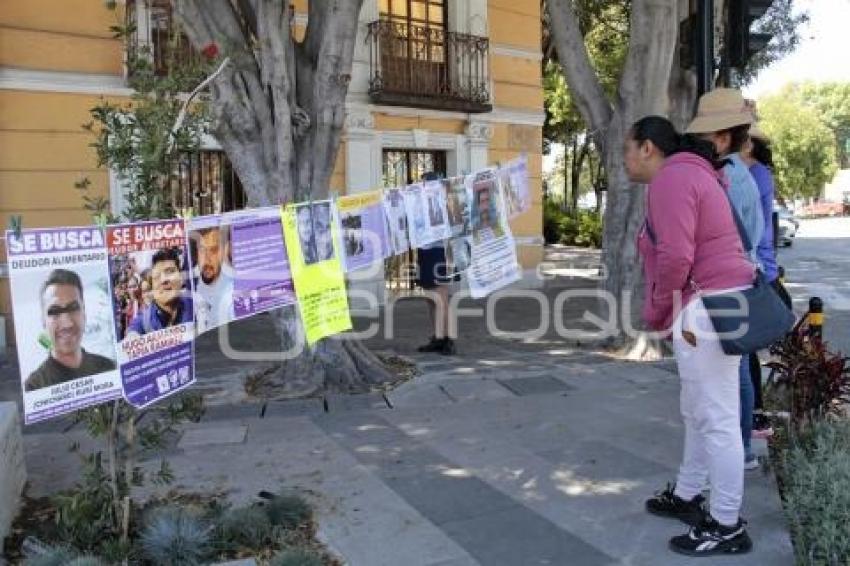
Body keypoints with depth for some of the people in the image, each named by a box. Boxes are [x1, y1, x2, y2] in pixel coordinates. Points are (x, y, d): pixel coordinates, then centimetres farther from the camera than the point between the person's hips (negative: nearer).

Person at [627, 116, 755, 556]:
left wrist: (655, 313, -7)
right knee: (698, 412, 20)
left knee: (716, 419, -2)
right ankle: (686, 496, 35)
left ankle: (727, 527, 10)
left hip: (704, 308, -11)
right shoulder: (688, 172, 21)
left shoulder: (670, 179, -13)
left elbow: (675, 258, -22)